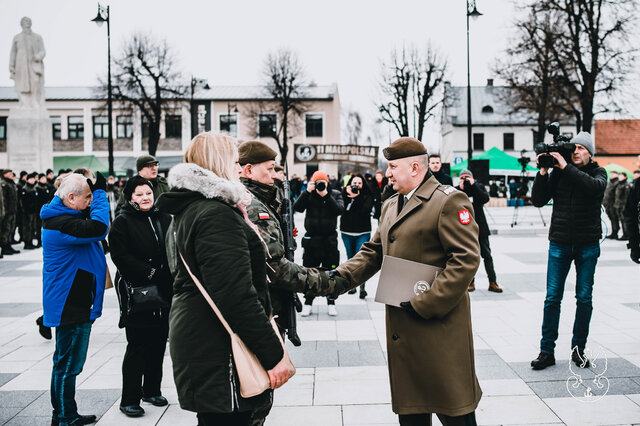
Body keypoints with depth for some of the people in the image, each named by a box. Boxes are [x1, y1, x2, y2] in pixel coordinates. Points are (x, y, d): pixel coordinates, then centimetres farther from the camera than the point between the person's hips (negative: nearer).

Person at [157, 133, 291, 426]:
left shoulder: (186, 212, 15)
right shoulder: (217, 215, -19)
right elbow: (236, 296, -26)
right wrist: (274, 354, -22)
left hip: (195, 343, 11)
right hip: (219, 355, -11)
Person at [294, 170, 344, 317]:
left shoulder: (335, 194, 4)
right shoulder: (308, 194, 4)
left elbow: (339, 210, -13)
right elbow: (297, 208, -10)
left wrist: (326, 195, -19)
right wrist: (307, 192, -17)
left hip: (330, 239, 0)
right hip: (311, 238, 0)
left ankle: (331, 303, 17)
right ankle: (308, 303, 16)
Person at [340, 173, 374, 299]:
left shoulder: (367, 196, 2)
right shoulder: (344, 194, 6)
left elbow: (366, 209, -14)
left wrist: (357, 197, -19)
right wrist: (346, 193, -15)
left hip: (363, 233, -2)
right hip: (347, 232, 3)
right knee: (350, 259, 11)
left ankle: (362, 287, -10)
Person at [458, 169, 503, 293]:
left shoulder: (479, 186, 4)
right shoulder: (458, 190, 3)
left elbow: (485, 199, -14)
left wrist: (473, 185, -16)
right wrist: (461, 190, -16)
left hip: (480, 227, 0)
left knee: (487, 255, 2)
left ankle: (492, 283, 6)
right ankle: (471, 282, 14)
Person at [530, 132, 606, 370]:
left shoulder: (598, 172, 3)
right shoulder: (558, 173, 4)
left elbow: (595, 187, -21)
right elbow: (538, 201, -1)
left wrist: (566, 167, -21)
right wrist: (543, 172, -11)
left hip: (588, 245, 0)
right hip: (560, 244, 0)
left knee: (584, 298, 5)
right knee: (552, 298, -1)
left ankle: (578, 349, 17)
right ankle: (547, 351, 5)